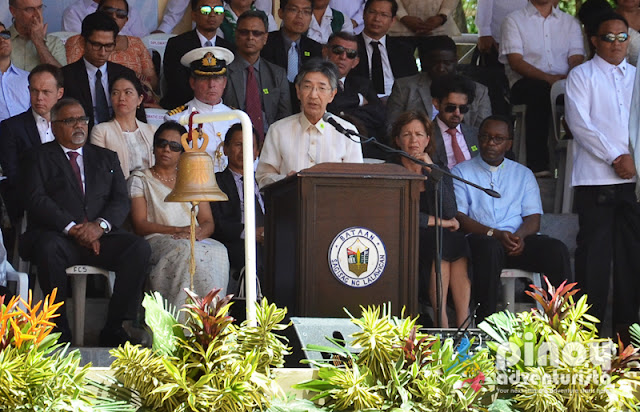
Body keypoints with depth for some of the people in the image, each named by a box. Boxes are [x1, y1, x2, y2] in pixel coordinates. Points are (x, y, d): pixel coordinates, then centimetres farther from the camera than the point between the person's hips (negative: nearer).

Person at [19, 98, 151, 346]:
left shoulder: (106, 158, 24)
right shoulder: (39, 158, 13)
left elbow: (121, 201, 11)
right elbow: (36, 200, -3)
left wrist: (100, 225, -12)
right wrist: (72, 228, -15)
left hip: (99, 237, 3)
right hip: (57, 236, -3)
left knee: (138, 248, -25)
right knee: (48, 248, -38)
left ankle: (114, 329, -22)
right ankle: (60, 331, -28)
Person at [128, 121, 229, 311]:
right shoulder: (140, 179, 14)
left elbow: (208, 222, 16)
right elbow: (140, 225, 1)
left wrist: (196, 233, -10)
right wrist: (178, 230, -12)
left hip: (195, 241, 3)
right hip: (157, 242, -3)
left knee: (219, 252, -34)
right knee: (186, 250, -39)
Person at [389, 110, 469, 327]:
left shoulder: (439, 169, 13)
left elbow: (451, 213, -2)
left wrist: (432, 172, -9)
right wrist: (439, 222, -8)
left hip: (440, 240, 4)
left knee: (457, 242, -29)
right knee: (444, 241, -31)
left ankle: (463, 324, -33)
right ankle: (441, 321, -33)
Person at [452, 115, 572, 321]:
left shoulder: (523, 174, 23)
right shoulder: (461, 172, 14)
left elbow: (534, 219, 11)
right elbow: (458, 217, 0)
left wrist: (519, 236, -13)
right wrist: (494, 234, -16)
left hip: (518, 242, 3)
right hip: (481, 239, -3)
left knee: (557, 250, -26)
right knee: (490, 248, -39)